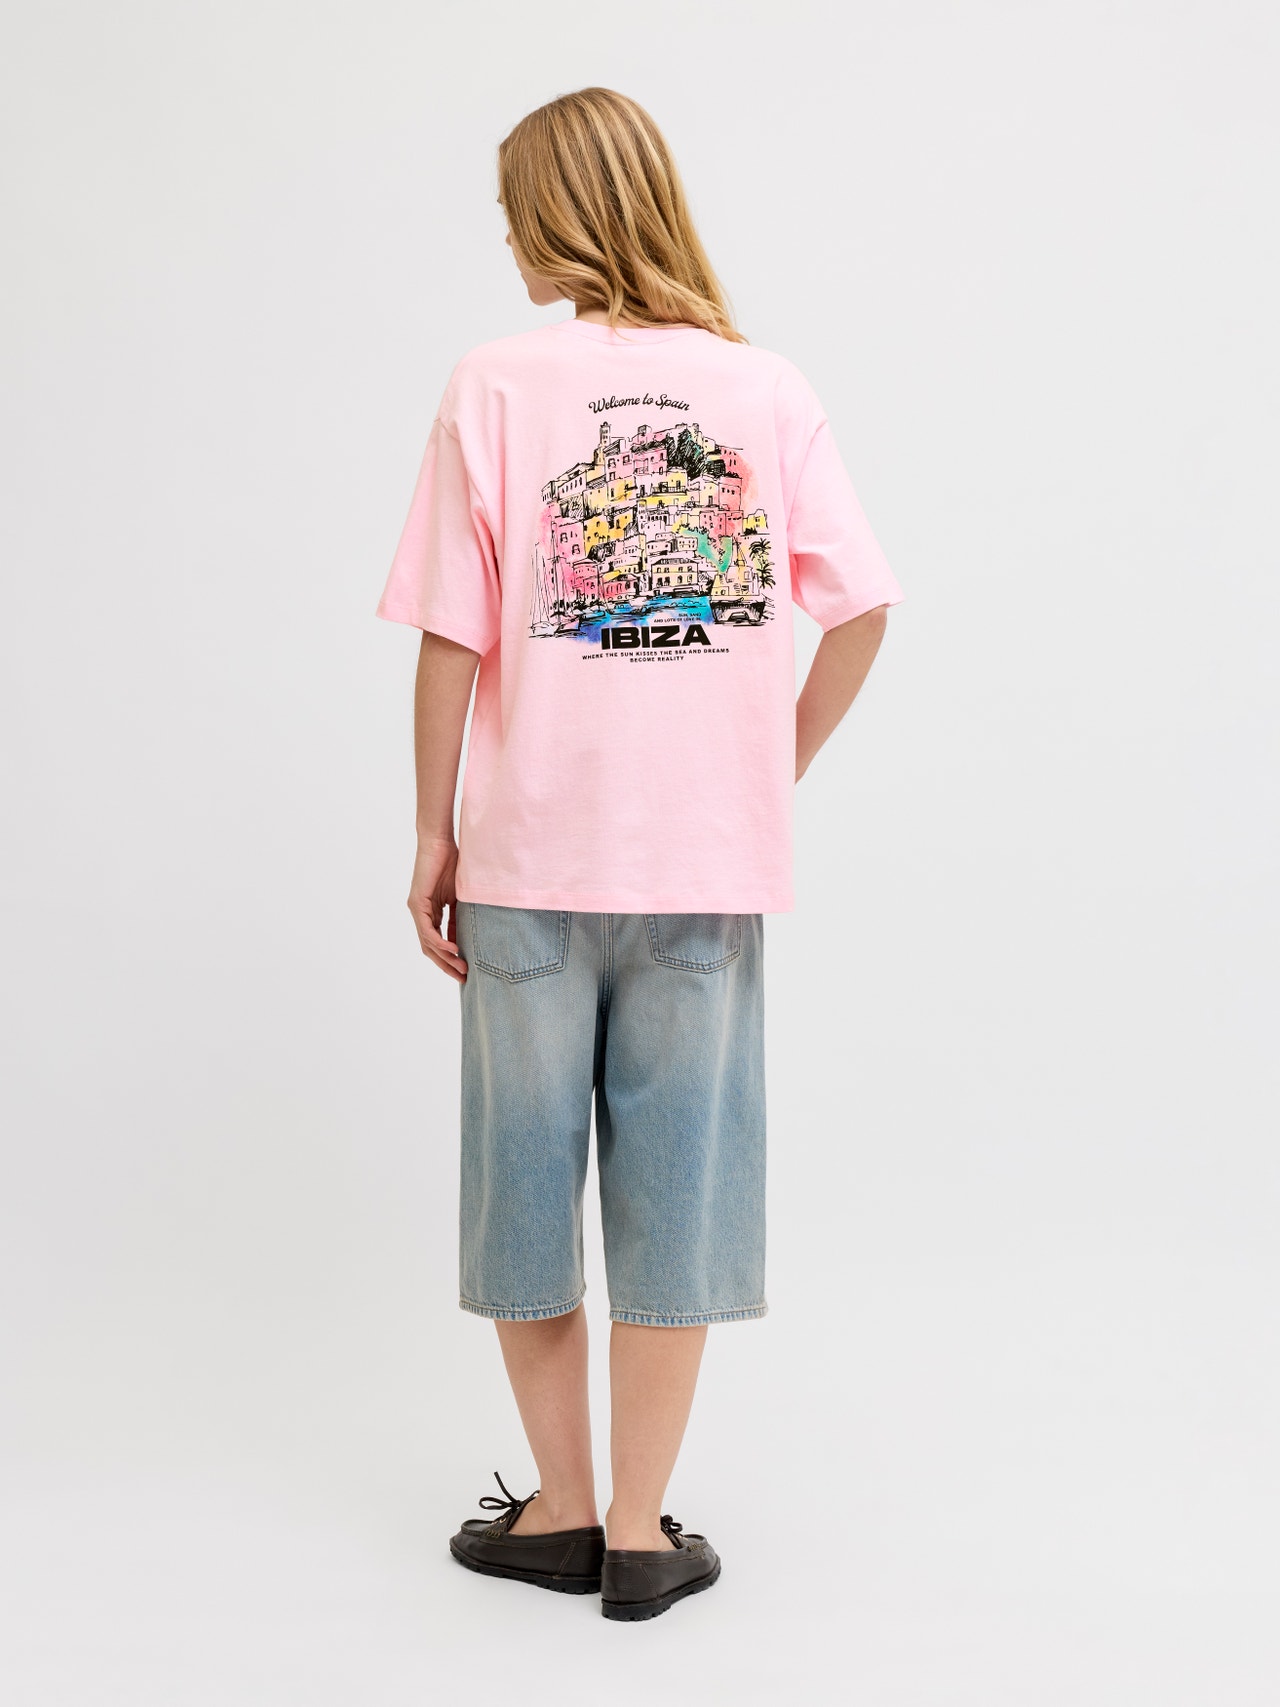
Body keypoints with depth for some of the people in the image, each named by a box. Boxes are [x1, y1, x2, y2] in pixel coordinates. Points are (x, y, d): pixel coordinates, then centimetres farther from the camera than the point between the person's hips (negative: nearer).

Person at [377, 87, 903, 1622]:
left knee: (528, 1170, 13)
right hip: (712, 863, 2)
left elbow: (452, 636, -7)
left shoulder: (498, 388, -5)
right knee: (677, 1178, 10)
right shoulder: (769, 390, 1)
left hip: (531, 858, -1)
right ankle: (640, 1532, 18)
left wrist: (432, 832, 2)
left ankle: (563, 1510, 25)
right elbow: (862, 609, -1)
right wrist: (774, 776, 10)